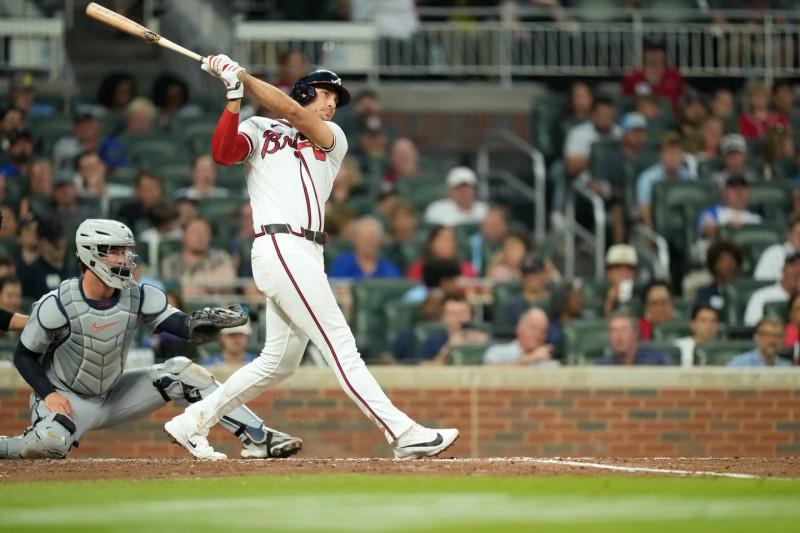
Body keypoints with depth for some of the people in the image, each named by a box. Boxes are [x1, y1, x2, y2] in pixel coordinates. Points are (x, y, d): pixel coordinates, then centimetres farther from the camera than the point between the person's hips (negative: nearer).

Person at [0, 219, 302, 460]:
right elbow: (24, 355, -10)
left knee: (182, 371, -8)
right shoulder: (57, 305, -19)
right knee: (49, 443, -40)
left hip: (113, 395, 6)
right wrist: (49, 394, -25)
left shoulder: (139, 298, -8)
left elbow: (180, 324, -19)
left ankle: (257, 438, -8)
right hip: (65, 398, -6)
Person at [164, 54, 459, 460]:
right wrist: (235, 95, -13)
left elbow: (292, 113, 2)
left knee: (279, 362, 9)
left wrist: (241, 75, -1)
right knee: (339, 343, -12)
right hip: (280, 247, -7)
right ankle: (402, 432, -18)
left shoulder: (333, 140, 20)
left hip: (308, 256, 7)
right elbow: (222, 153, -7)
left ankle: (192, 423, 20)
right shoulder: (257, 130, 12)